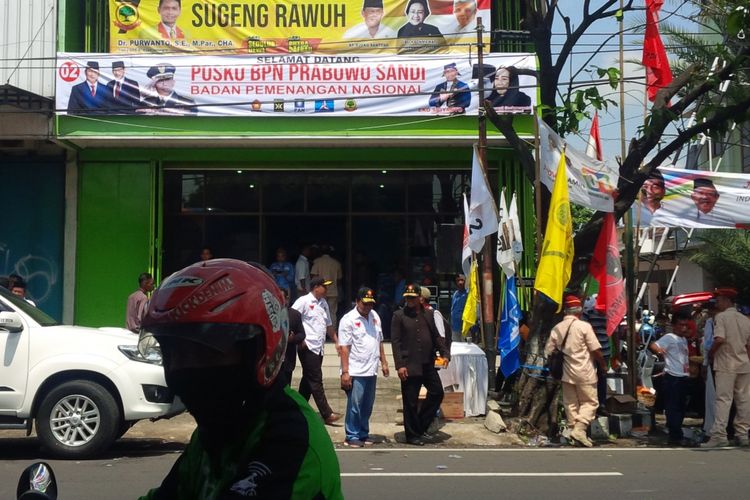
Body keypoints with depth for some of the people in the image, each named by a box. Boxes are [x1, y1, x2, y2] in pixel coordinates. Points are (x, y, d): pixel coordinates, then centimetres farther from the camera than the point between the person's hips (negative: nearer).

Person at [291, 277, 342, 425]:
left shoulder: (323, 303, 14)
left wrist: (336, 342, 17)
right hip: (307, 347, -8)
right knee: (316, 380, -6)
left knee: (308, 379, 14)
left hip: (318, 348, 8)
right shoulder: (303, 301, -10)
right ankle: (326, 414, -5)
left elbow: (328, 325, 22)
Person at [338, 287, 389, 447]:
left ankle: (363, 434, 22)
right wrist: (345, 372, -16)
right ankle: (352, 436, 8)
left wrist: (383, 363, 16)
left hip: (371, 371, 6)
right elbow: (344, 347, -12)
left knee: (367, 405, 12)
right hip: (355, 372, -6)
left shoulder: (375, 316, 12)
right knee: (354, 405, -2)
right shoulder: (348, 319, -9)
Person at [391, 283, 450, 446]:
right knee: (411, 402, 1)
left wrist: (444, 353, 2)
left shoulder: (428, 315, 13)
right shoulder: (399, 316, -2)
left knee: (437, 393, 5)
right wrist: (399, 365, -14)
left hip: (428, 364, 5)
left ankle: (421, 427, 19)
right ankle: (412, 435, 14)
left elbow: (436, 336, 17)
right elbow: (395, 342, -7)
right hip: (410, 366, -5)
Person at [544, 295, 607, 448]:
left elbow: (548, 352, 4)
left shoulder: (556, 329, 3)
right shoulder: (584, 326, -10)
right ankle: (580, 429, -12)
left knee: (570, 404, 12)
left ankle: (573, 430, 14)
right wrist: (603, 366, 5)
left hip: (566, 373, 5)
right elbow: (596, 350, -10)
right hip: (584, 373, -4)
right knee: (590, 402, 3)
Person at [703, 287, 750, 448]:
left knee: (723, 400, -7)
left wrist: (710, 354, -5)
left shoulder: (721, 317, -8)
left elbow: (719, 339, -20)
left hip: (726, 365, -6)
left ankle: (719, 435, -11)